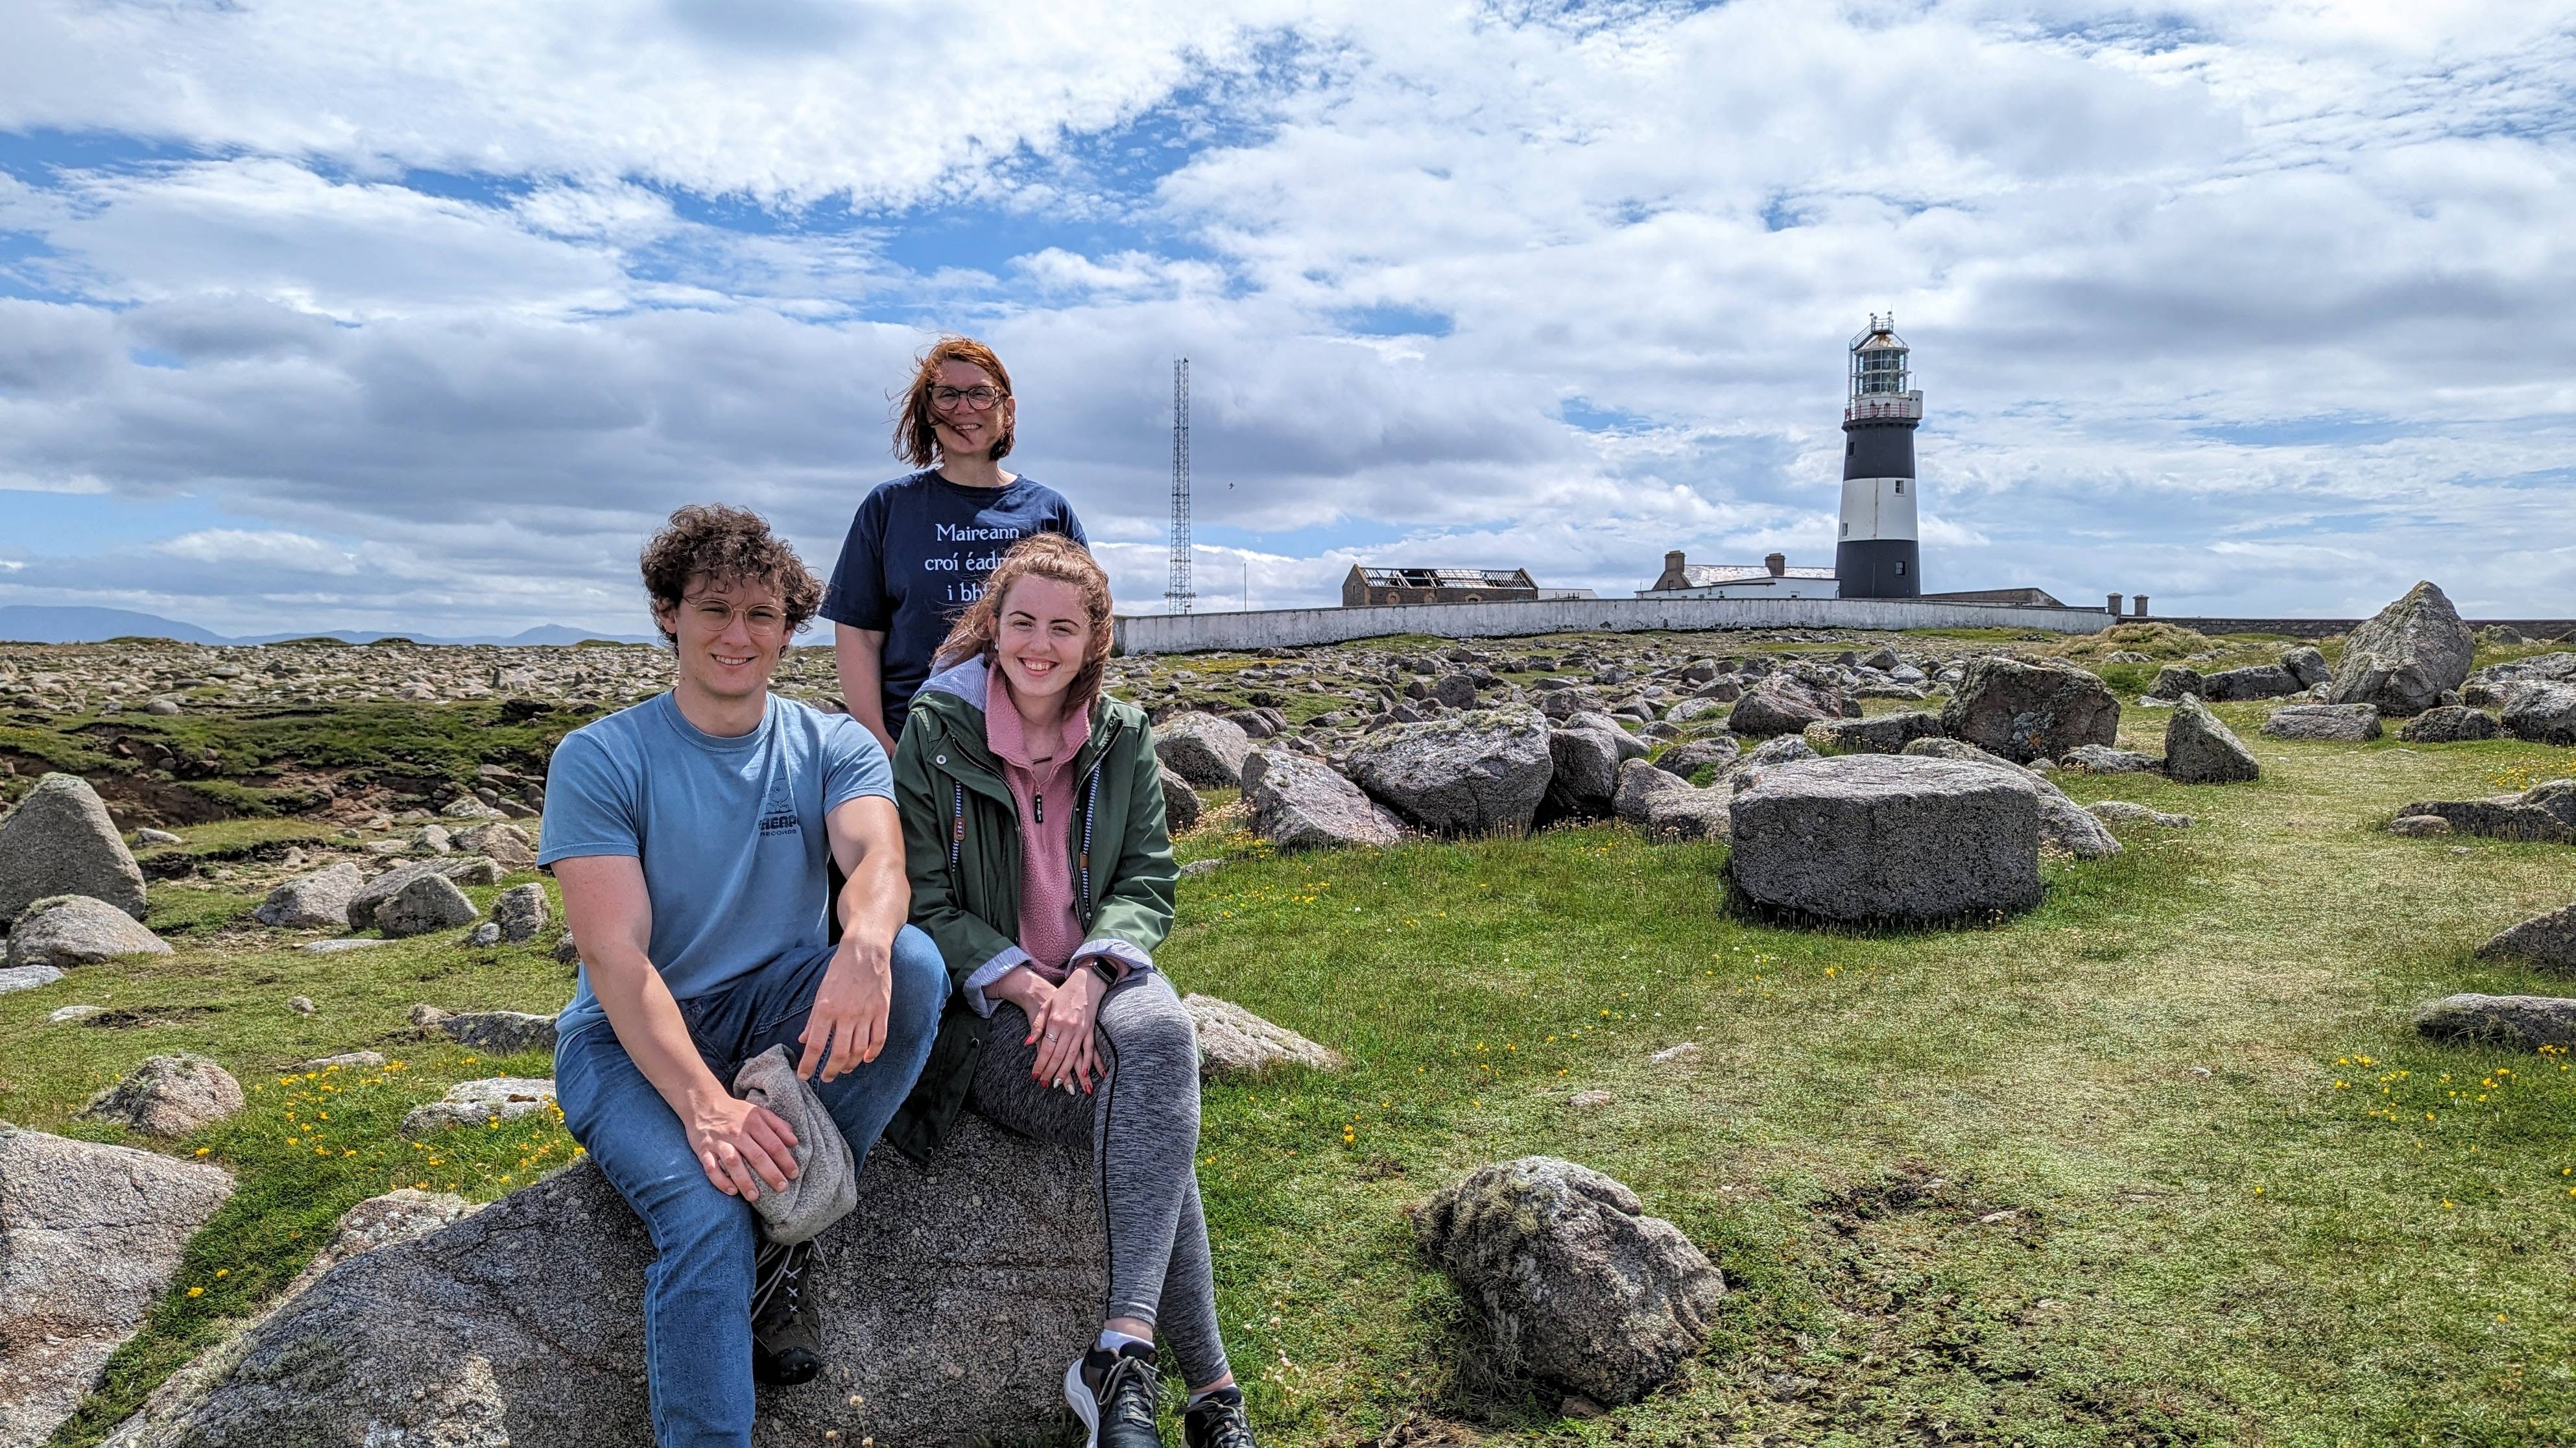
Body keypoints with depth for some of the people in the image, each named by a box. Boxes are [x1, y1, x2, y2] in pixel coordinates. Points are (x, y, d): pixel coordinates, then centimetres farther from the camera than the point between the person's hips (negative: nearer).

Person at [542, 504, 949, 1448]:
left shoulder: (833, 747, 2)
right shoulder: (599, 759, -5)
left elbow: (879, 857, -20)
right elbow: (617, 956, -15)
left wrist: (864, 943, -46)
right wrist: (704, 1102, -32)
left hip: (780, 1008, 3)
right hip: (635, 1038, -2)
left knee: (914, 963, -28)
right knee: (705, 1211, -32)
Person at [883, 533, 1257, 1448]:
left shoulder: (1123, 738, 8)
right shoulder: (936, 731, -2)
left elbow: (1148, 884, 2)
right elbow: (923, 903, -5)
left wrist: (1088, 977, -18)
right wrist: (1025, 985, -18)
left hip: (1100, 981, 3)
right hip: (981, 1006, -3)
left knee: (1159, 1032, -34)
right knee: (1158, 1121, -29)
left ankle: (1122, 1356, -35)